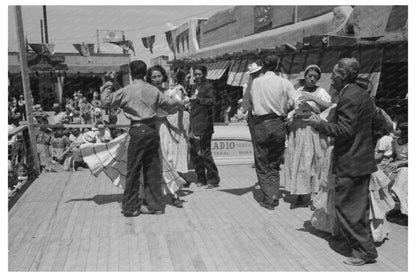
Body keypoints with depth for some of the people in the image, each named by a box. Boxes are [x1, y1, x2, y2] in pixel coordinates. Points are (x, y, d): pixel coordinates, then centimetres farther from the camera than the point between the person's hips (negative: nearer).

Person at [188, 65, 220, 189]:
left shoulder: (208, 87, -5)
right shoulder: (194, 88, 20)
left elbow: (212, 101, -22)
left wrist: (198, 99, -32)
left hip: (204, 126, -8)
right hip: (194, 126, 8)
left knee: (204, 153, -7)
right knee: (194, 154, 9)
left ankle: (213, 179, 6)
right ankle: (201, 179, 21)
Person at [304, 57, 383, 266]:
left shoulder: (348, 98, -20)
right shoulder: (363, 94, 10)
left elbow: (345, 131, -25)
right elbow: (375, 123, 17)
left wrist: (319, 124, -18)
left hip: (349, 164, -10)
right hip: (364, 160, 10)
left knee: (345, 209, 2)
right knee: (359, 207, 20)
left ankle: (364, 251, 12)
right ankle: (365, 246, 34)